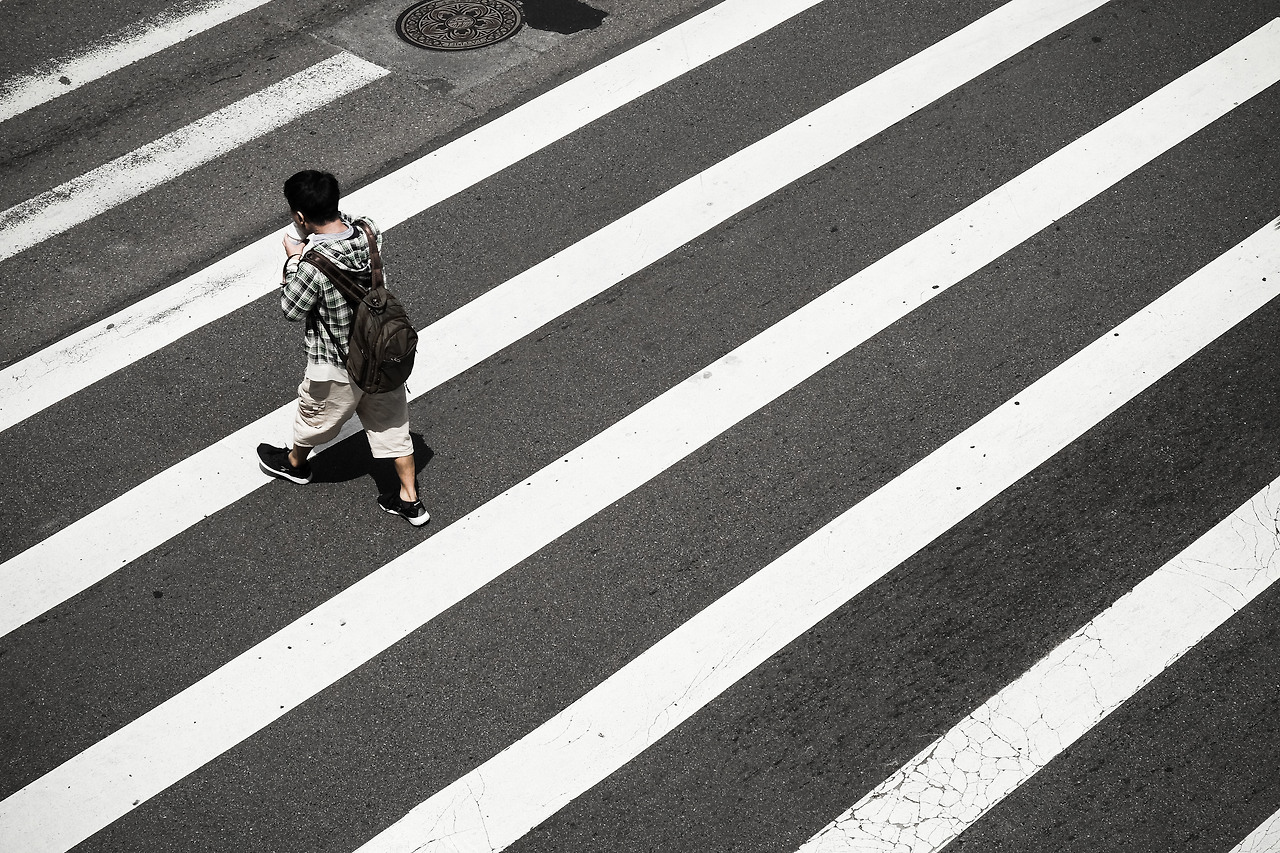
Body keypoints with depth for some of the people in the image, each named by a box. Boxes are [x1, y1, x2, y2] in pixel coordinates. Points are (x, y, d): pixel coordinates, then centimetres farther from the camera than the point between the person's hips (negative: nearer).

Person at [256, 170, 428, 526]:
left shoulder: (314, 266, -34)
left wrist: (294, 259, -8)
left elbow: (291, 310, -16)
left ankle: (295, 463, 55)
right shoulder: (369, 232, -16)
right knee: (391, 423, 21)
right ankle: (410, 501, 31)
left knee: (314, 417, 26)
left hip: (338, 366, -5)